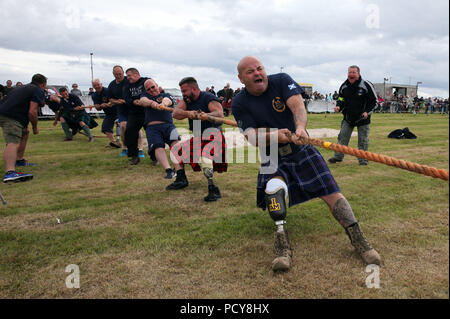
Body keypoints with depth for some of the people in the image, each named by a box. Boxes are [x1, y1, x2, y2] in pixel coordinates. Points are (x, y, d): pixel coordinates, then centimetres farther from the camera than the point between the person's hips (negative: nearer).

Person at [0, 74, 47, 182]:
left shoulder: (25, 87, 29)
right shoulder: (38, 91, -1)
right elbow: (32, 112, -12)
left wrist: (25, 126, 37)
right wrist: (35, 127, 2)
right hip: (11, 117, -10)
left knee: (24, 133, 31)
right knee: (13, 143, -25)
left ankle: (19, 160, 43)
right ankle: (10, 173, -43)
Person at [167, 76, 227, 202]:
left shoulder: (208, 98, -14)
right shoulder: (187, 100, 8)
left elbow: (220, 114, -30)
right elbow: (175, 113, -8)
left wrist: (206, 115, -51)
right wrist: (188, 113, -29)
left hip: (213, 136, -9)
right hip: (197, 138, 9)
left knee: (204, 158, -34)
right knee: (175, 150, 12)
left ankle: (213, 190, -33)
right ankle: (181, 180, 21)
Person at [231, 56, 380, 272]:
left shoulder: (281, 81, -4)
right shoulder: (240, 104, -3)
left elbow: (297, 104, -21)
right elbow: (251, 136, -12)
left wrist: (300, 127, -43)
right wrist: (275, 135, -33)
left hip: (301, 149, 1)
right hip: (272, 158, 0)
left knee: (331, 192, -8)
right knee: (274, 188, -30)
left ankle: (357, 238, 1)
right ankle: (282, 243, -25)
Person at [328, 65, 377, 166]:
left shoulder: (366, 85, -11)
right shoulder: (344, 86, 1)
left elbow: (374, 101, -5)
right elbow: (341, 99, 14)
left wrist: (367, 112, -17)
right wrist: (338, 106, -7)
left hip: (363, 117, -3)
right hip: (348, 117, 3)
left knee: (363, 139, 3)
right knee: (342, 137, 1)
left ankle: (363, 159, 15)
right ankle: (338, 156, 8)